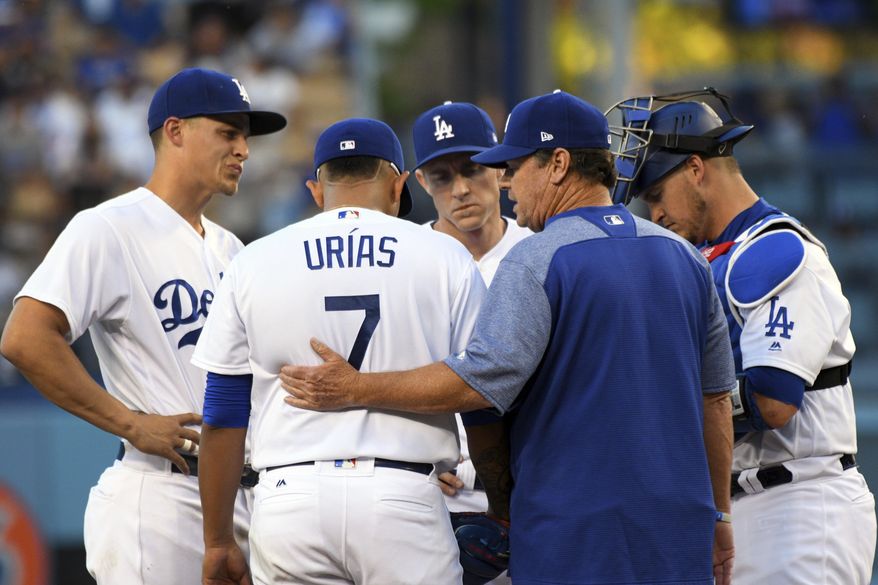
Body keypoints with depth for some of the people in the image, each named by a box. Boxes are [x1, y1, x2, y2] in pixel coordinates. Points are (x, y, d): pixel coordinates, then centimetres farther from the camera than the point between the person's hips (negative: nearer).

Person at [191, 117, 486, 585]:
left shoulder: (254, 263, 8)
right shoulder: (445, 260, 5)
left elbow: (223, 416, 8)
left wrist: (218, 542, 14)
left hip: (291, 495, 2)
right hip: (403, 496, -1)